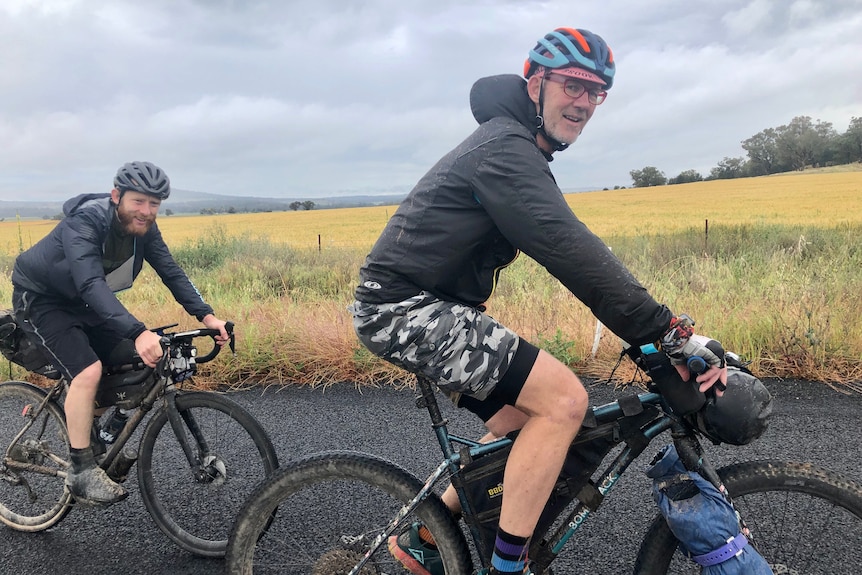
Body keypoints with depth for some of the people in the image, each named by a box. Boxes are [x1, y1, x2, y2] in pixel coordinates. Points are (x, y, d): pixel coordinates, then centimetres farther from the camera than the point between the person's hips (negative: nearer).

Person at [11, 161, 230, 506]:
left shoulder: (143, 227, -12)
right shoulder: (84, 223, -33)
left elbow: (170, 271, -14)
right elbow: (92, 285, -46)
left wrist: (205, 315, -28)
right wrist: (138, 333, -59)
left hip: (81, 303, 7)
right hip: (39, 300, -7)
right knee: (88, 371, -25)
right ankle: (82, 473, -14)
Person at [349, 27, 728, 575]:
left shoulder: (521, 152, 18)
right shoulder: (506, 149, -16)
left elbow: (571, 248, 18)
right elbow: (573, 254, -27)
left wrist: (655, 328, 14)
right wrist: (674, 334, -27)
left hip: (422, 305, 10)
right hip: (408, 307, -10)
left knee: (523, 418, 15)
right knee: (564, 399, -17)